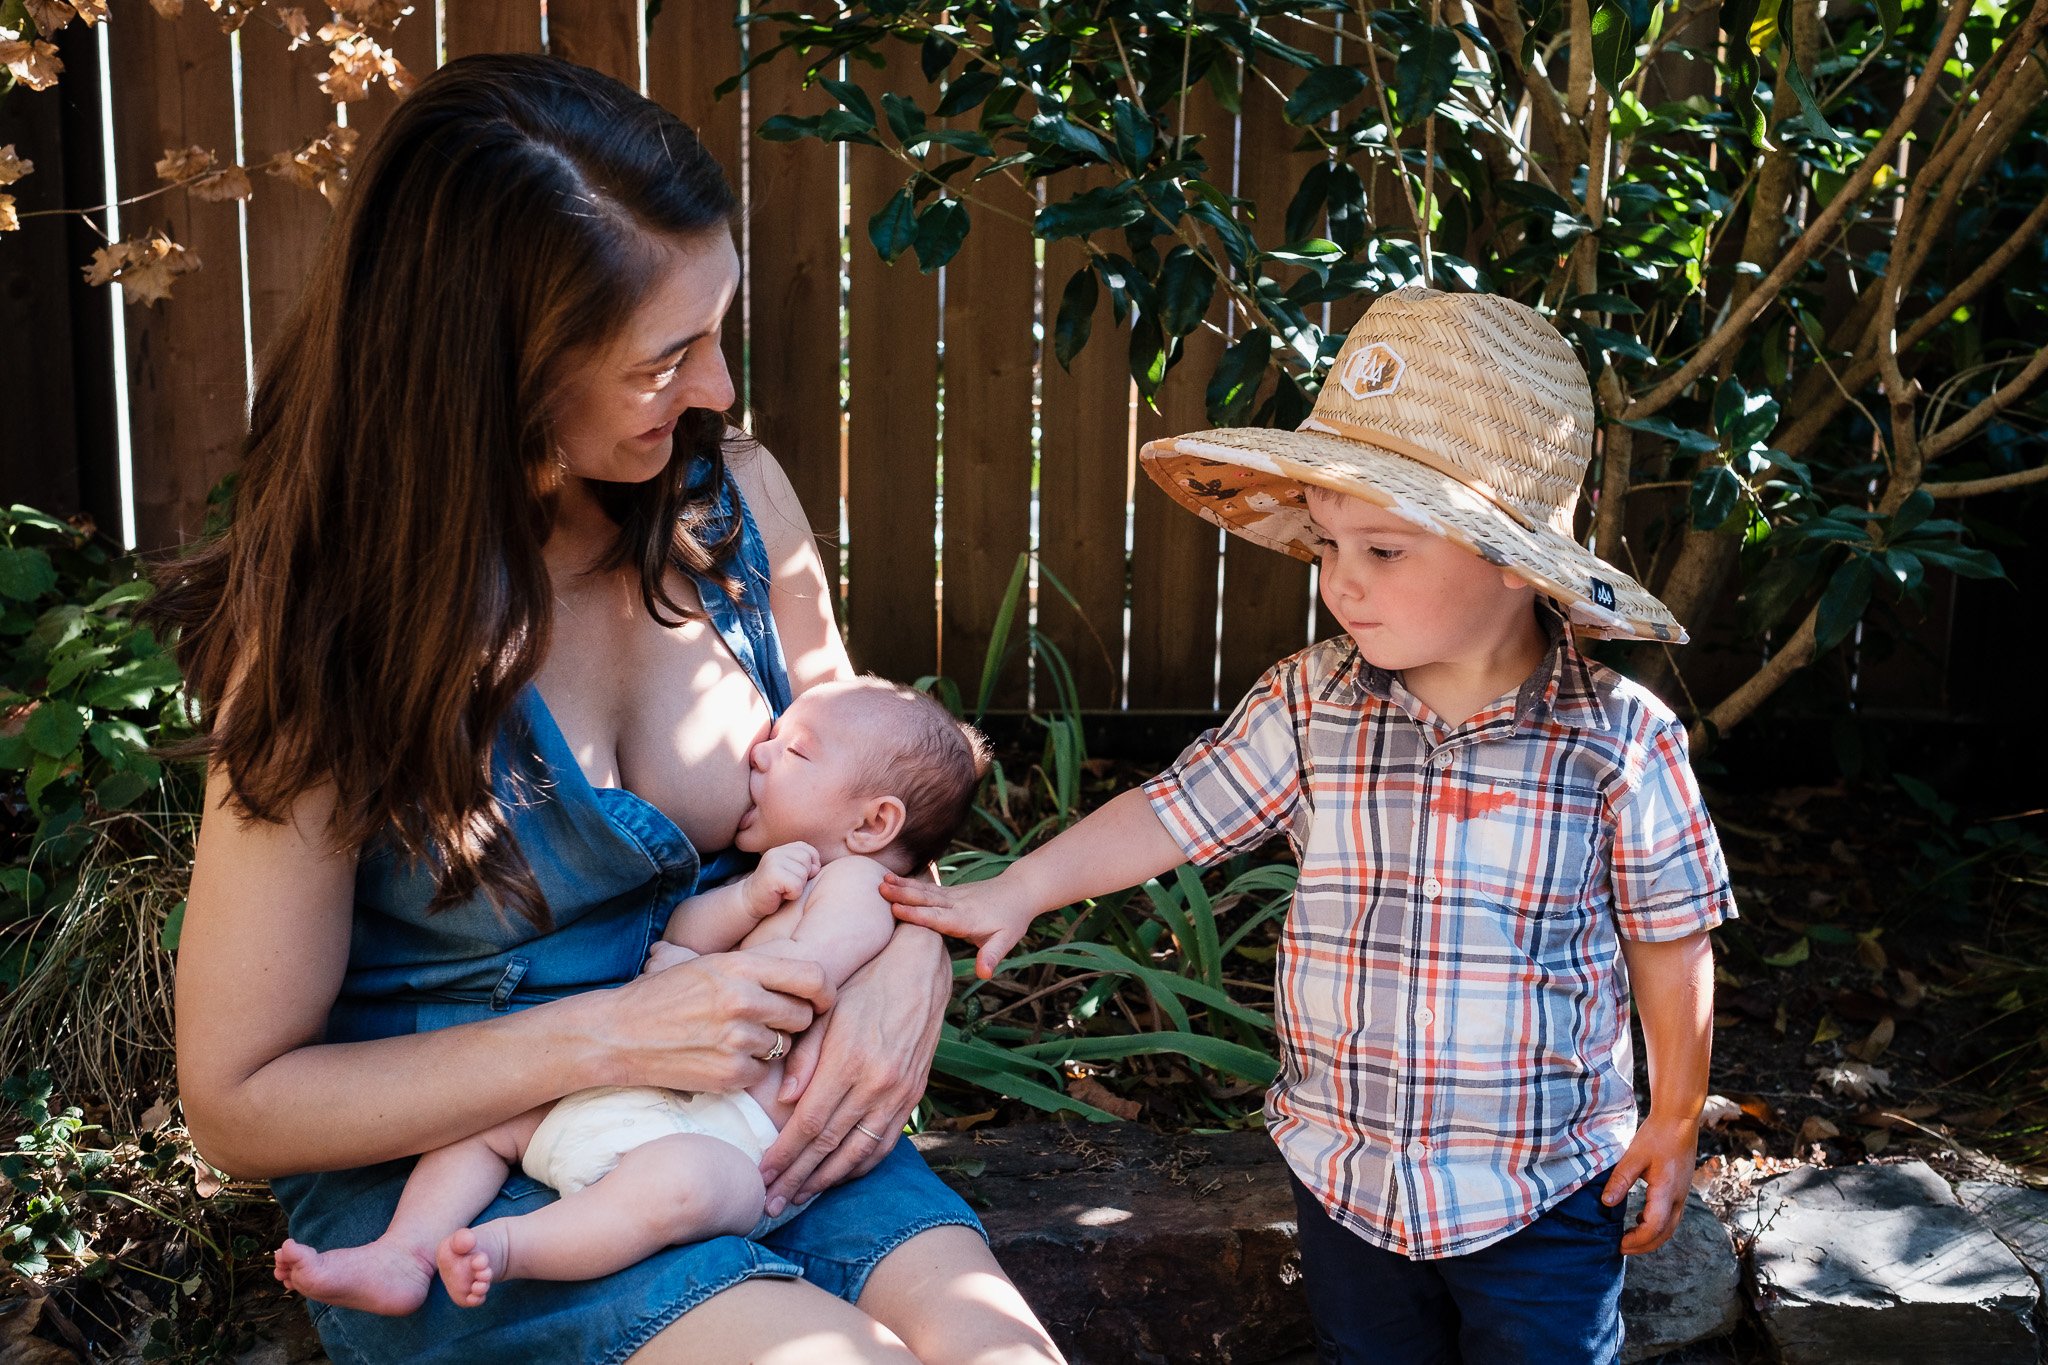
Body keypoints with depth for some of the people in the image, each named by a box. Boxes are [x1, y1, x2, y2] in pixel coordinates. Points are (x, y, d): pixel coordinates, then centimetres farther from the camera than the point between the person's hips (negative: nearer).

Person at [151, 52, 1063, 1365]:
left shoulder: (733, 496, -5)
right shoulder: (332, 641, -16)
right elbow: (238, 1101, -10)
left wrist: (909, 951, -13)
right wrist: (607, 1035, -21)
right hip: (444, 1176, -3)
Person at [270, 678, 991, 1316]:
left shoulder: (856, 881, -1)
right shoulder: (786, 873, 26)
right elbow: (674, 934, 14)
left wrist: (687, 975, -4)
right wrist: (749, 897, -6)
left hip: (740, 1140, -10)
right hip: (653, 1093, 10)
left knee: (674, 1178, -42)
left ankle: (509, 1245, -34)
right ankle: (403, 1254, -6)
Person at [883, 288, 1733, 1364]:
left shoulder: (1621, 742, -16)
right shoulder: (1308, 706, -9)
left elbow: (1669, 936, -5)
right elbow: (1173, 814, -1)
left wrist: (1673, 1120, 3)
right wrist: (1016, 894, -5)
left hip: (1545, 1190, -3)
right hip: (1345, 1169, 3)